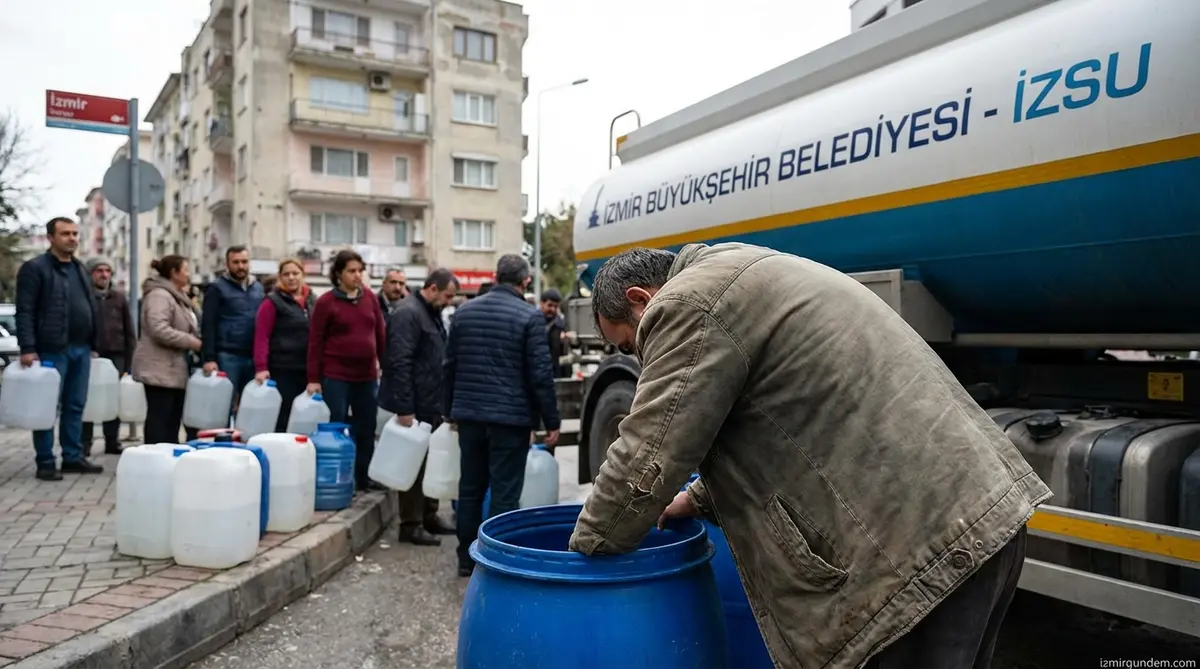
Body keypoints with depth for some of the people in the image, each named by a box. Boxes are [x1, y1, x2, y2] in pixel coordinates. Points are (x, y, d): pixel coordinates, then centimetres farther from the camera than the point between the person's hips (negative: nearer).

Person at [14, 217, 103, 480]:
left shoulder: (80, 269, 17)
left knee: (75, 406, 10)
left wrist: (93, 344, 14)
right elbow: (24, 311, -10)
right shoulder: (34, 268, -5)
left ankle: (73, 457, 17)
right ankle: (45, 462, 6)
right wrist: (27, 348, -17)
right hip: (52, 349, -6)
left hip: (81, 348, 7)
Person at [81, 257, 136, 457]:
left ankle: (113, 442, 14)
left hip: (115, 356, 2)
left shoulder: (119, 298, 10)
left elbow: (129, 332, 10)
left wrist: (128, 360, 5)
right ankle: (84, 444, 8)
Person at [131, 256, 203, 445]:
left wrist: (196, 341, 10)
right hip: (160, 370, -10)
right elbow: (159, 330, -25)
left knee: (173, 420, 11)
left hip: (175, 370, 10)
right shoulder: (159, 295, -13)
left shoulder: (177, 297, 21)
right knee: (159, 420, -8)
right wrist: (192, 342, -19)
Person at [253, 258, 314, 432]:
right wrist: (261, 367, -16)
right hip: (282, 369, -5)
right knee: (282, 419, -2)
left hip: (308, 369, 5)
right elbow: (261, 336, -9)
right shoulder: (273, 301, -4)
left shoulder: (313, 300, 12)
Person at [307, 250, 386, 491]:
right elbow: (315, 342, -5)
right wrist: (313, 379, -7)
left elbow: (380, 334, 11)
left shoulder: (369, 297, 7)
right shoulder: (326, 302, -5)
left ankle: (364, 480, 21)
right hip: (335, 376, -4)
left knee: (366, 430, 9)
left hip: (366, 375, 4)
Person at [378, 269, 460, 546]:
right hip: (414, 406, -9)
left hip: (431, 404, 10)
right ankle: (410, 524, 8)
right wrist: (404, 408, -25)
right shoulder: (408, 314, -17)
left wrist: (443, 400, 19)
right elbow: (400, 364, -24)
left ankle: (429, 516, 26)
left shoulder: (431, 313, 14)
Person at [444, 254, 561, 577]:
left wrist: (452, 409, 23)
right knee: (504, 493, 1)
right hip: (510, 417, -5)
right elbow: (540, 374, -11)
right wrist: (552, 421, -4)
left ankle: (466, 558, 24)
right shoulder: (530, 316, -9)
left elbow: (450, 365, 14)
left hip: (469, 414, 6)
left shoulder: (464, 311, 8)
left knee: (470, 488, 14)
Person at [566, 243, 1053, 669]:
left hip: (924, 543, -11)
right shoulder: (742, 282, 21)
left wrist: (584, 555, 5)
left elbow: (644, 465, -10)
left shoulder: (688, 304, -10)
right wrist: (699, 499, 22)